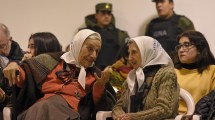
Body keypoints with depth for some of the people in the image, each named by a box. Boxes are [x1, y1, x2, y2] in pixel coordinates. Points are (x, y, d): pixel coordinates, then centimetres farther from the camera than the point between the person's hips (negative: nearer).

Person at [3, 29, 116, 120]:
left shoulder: (95, 75, 22)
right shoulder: (52, 61, 20)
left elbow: (103, 107, 12)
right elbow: (25, 77, 17)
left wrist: (100, 86, -5)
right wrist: (14, 67, -4)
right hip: (39, 109, 0)